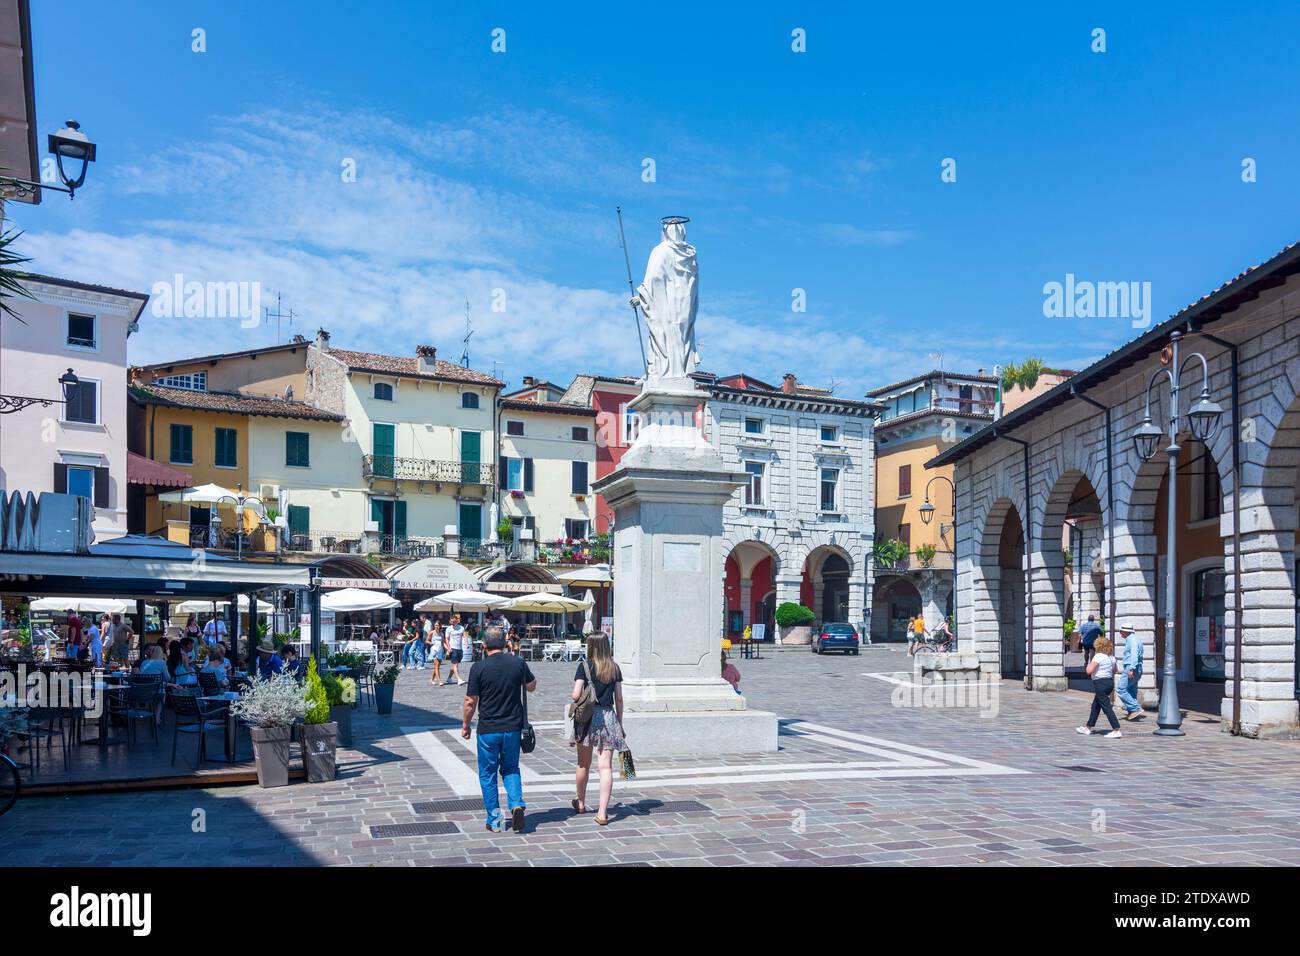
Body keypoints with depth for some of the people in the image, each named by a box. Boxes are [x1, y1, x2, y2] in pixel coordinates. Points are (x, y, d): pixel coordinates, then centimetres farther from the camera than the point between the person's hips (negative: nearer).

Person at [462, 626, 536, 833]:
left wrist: (465, 725, 7)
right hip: (513, 727, 3)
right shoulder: (519, 663, -2)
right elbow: (532, 687, 14)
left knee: (488, 774, 11)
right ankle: (517, 804, -4)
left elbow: (471, 701, -7)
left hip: (488, 729, -3)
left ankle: (494, 821, 14)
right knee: (511, 769, 18)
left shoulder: (479, 668, -11)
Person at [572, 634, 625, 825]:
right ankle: (602, 812, -7)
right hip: (609, 716, 1)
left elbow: (576, 695, -13)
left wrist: (583, 701, 10)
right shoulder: (614, 668, 4)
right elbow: (619, 699, 6)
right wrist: (620, 724, 14)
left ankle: (581, 804, 34)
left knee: (583, 764, 16)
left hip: (588, 716, -1)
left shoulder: (585, 666, -6)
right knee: (606, 766, 0)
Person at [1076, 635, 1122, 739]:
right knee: (1096, 705, 18)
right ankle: (1088, 727, 27)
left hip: (1100, 683, -9)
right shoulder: (1111, 658, 11)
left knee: (1106, 707, -8)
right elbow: (1114, 670, 25)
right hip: (1110, 682, 9)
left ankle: (1116, 730, -13)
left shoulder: (1098, 656, -16)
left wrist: (1088, 664, -3)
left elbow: (1089, 671, -21)